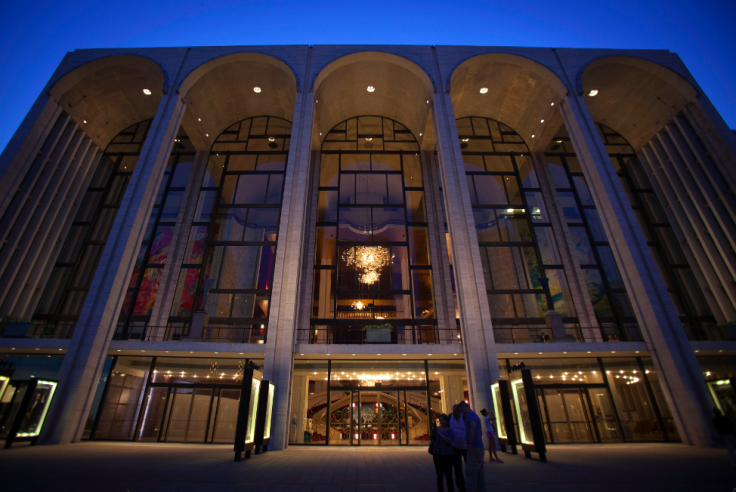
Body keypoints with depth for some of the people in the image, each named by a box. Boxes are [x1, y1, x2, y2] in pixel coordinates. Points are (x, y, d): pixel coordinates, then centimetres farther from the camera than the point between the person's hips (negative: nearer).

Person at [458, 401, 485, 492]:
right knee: (479, 472, 13)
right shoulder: (475, 415, 19)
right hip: (480, 447, 10)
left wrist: (470, 443, -22)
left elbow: (473, 427, -25)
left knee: (470, 472, -6)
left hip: (474, 447, -10)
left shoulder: (469, 414, -9)